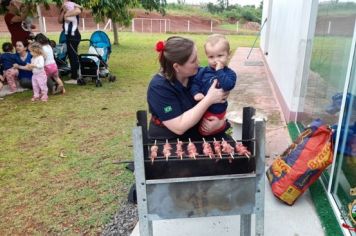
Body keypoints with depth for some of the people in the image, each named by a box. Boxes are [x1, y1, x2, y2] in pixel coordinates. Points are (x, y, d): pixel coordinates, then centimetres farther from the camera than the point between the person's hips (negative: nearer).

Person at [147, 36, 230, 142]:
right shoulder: (158, 87, -20)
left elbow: (221, 103, 3)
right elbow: (179, 127, -26)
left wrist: (220, 121, -19)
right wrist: (209, 99, -27)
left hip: (201, 134, 5)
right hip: (169, 141, -5)